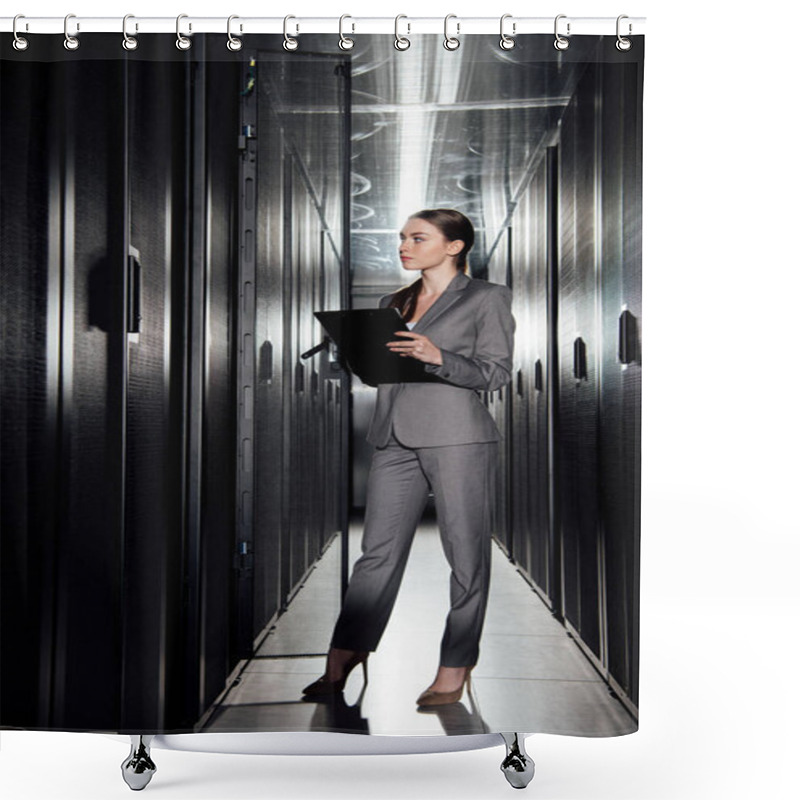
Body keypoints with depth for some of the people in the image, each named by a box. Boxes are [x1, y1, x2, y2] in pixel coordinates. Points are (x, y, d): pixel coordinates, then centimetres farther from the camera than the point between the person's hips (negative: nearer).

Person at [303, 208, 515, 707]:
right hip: (396, 438, 5)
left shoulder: (487, 298, 4)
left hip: (457, 436, -5)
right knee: (378, 550, 4)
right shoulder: (393, 303, 21)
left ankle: (455, 669, 12)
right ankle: (340, 664, 10)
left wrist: (436, 357, -16)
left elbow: (497, 374, -3)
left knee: (466, 555, 0)